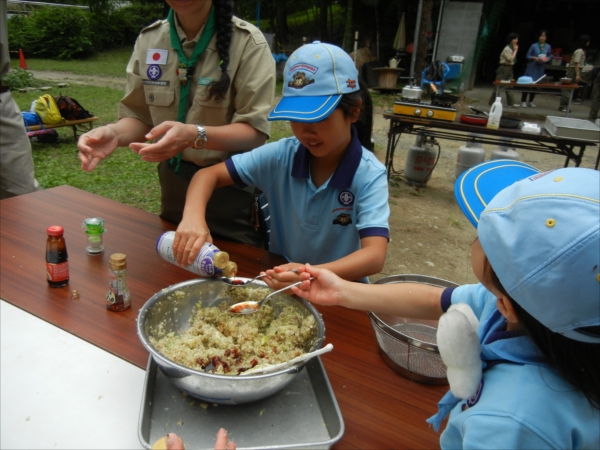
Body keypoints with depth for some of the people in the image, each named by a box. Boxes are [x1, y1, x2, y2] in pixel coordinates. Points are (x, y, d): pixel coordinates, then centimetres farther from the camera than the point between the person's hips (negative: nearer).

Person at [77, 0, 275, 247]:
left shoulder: (247, 42, -13)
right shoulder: (148, 39, 1)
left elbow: (255, 130, -18)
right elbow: (139, 115, 4)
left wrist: (195, 136, -35)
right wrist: (114, 133, -19)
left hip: (233, 185, -4)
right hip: (174, 183, 4)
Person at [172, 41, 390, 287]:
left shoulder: (369, 175, -18)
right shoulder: (280, 155, -9)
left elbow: (374, 255, -27)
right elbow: (209, 175, -5)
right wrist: (193, 217, -26)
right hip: (280, 281, 2)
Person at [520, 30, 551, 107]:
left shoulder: (548, 47, 4)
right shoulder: (534, 45, -5)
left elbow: (549, 56, 12)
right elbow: (527, 56, -2)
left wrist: (546, 59, -9)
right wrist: (534, 58, -17)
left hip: (540, 68, 4)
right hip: (532, 67, -3)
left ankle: (530, 101, 19)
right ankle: (523, 101, 4)